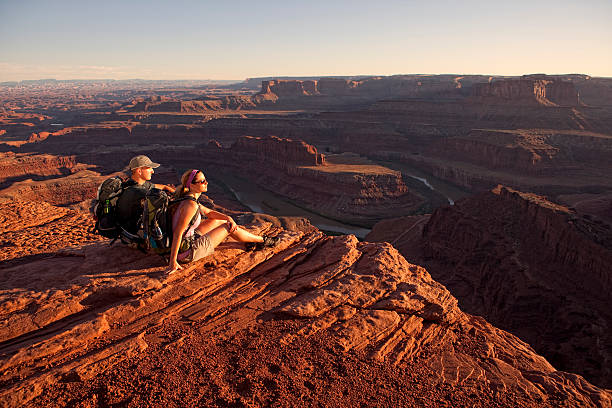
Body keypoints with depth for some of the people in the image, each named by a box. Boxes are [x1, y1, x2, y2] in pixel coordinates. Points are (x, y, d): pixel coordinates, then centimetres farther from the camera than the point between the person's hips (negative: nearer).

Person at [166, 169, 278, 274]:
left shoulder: (186, 198, 4)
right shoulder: (190, 205, -26)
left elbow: (209, 213, 14)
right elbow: (177, 233, -28)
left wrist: (228, 218, -1)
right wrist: (173, 261, -26)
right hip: (188, 253, -10)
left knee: (219, 220, 18)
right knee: (229, 227, -2)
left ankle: (250, 241, 31)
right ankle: (262, 240, 19)